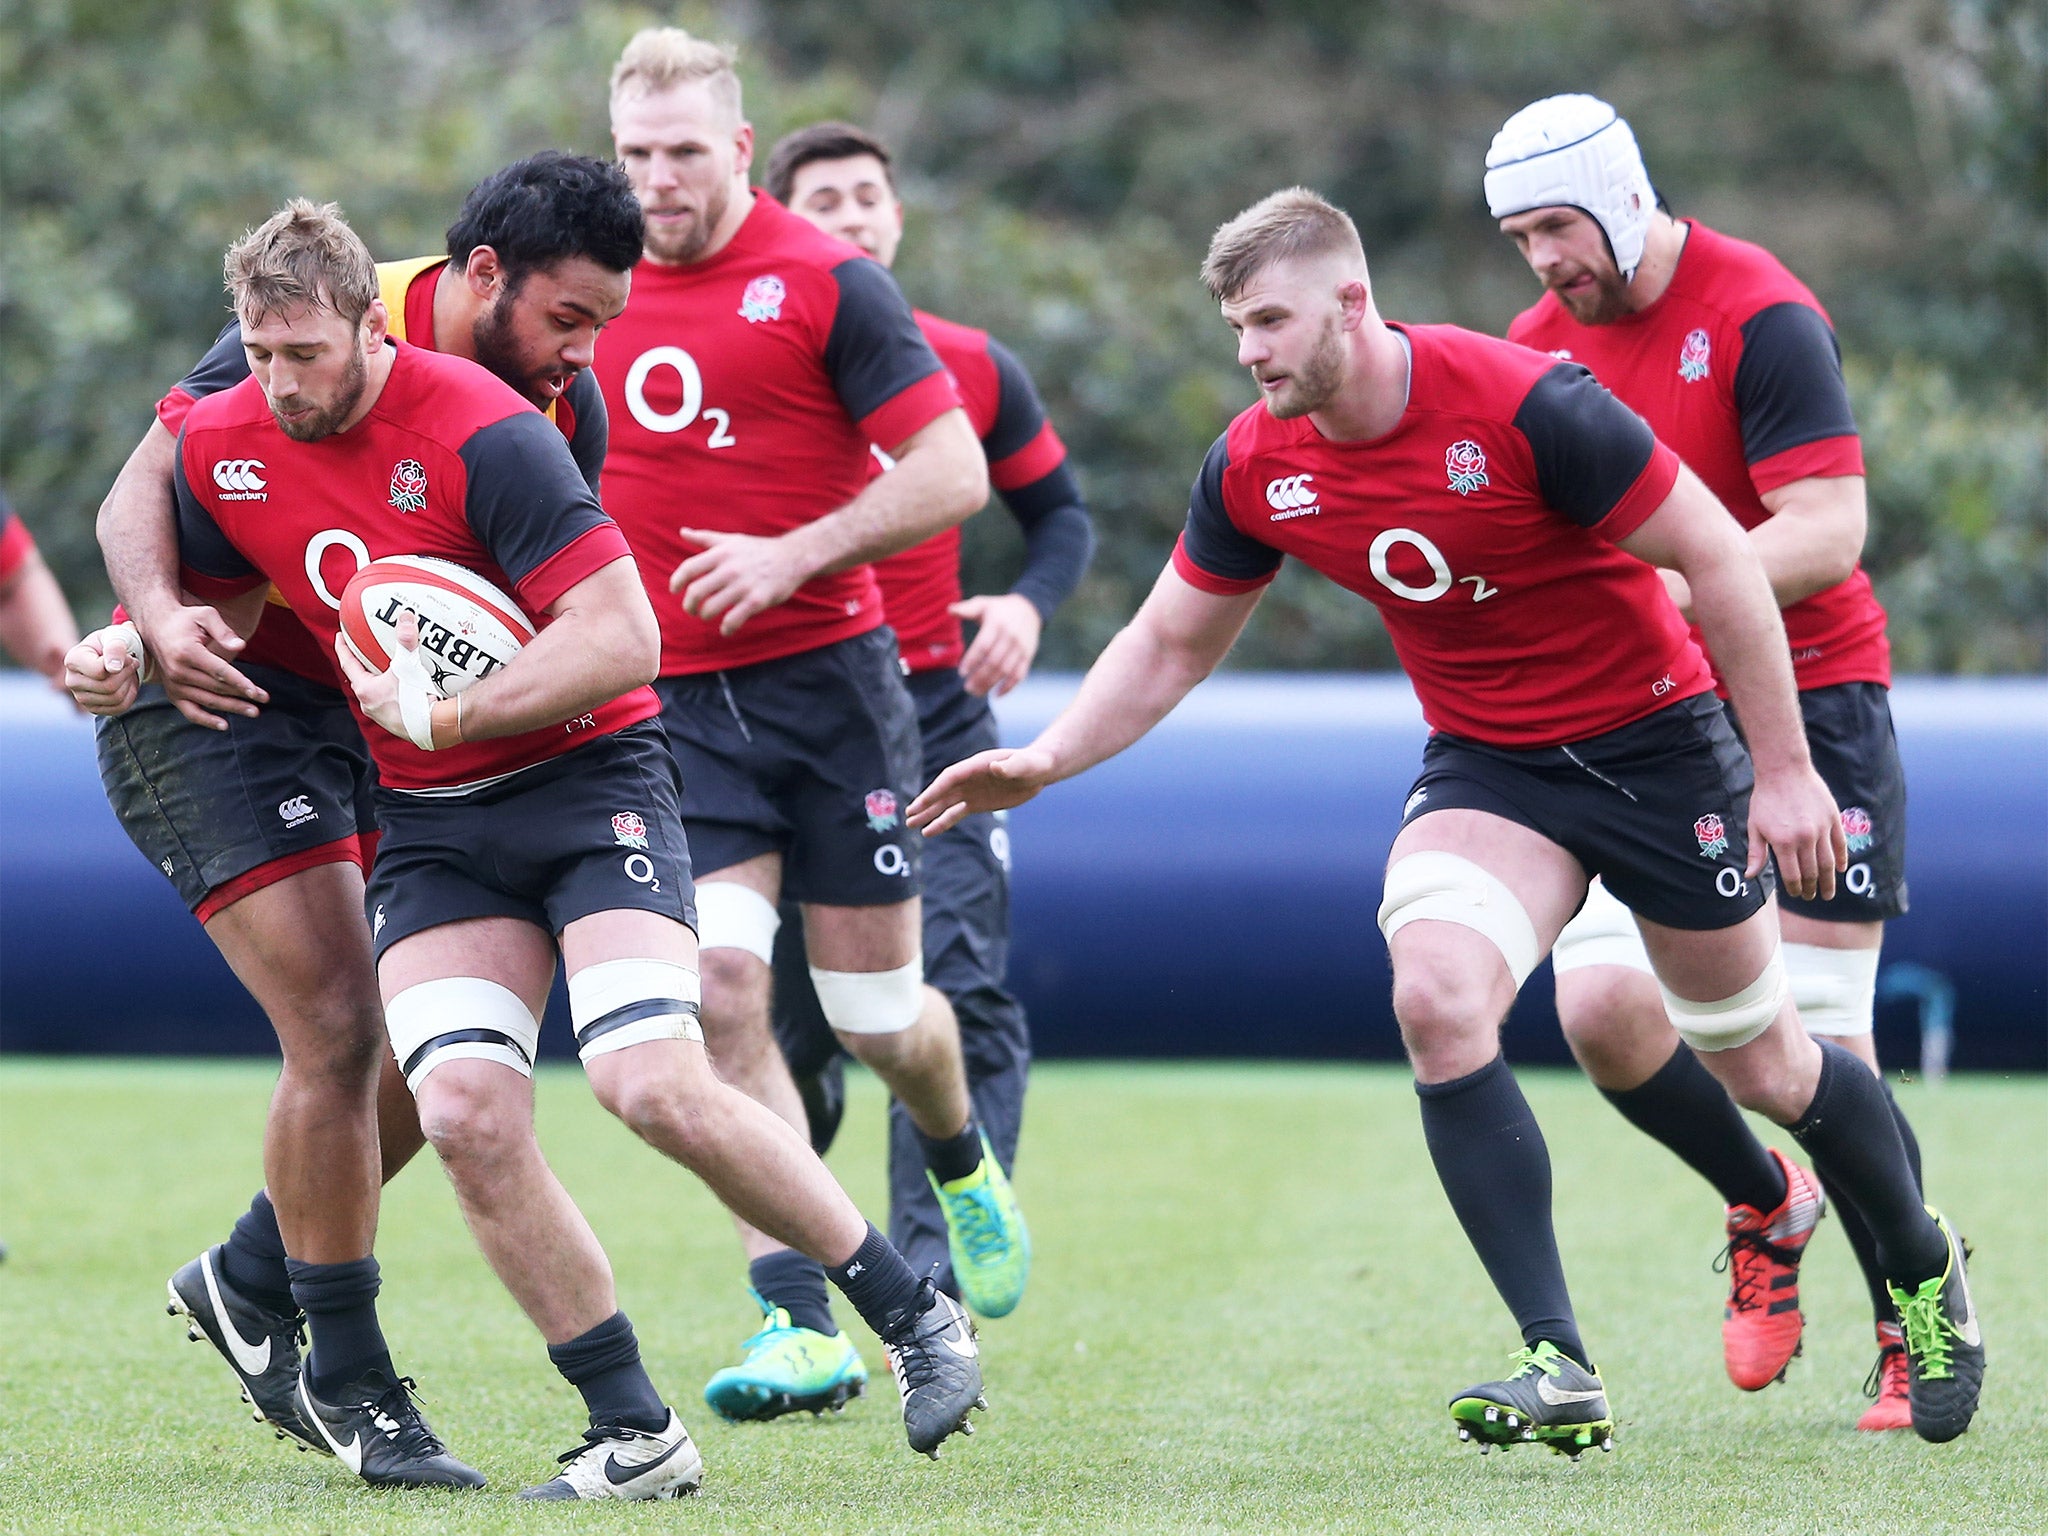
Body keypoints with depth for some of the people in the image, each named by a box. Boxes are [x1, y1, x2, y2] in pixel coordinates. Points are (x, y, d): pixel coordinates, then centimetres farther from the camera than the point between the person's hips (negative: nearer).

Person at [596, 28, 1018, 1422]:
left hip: (828, 680, -3)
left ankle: (965, 1166, 42)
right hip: (671, 704, 3)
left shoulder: (825, 281, -7)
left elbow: (953, 473, -11)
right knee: (721, 989, -15)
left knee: (877, 1015, 6)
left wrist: (790, 555, -19)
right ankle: (803, 1326, -16)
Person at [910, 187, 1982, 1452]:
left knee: (1764, 1064, 6)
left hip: (1654, 733, -4)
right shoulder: (1257, 467, -8)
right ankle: (1560, 1367, -22)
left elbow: (1717, 555, -19)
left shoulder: (1523, 403, -25)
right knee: (1436, 993, -24)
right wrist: (1042, 762, -8)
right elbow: (1170, 645, 7)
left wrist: (1785, 769, -18)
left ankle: (1926, 1271, 38)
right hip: (1486, 767, 4)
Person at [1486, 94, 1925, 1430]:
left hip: (1805, 702, -5)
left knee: (1815, 1044, -8)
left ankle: (1920, 1337, 9)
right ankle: (1765, 1205, 15)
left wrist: (1653, 587, -32)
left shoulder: (1762, 317, -14)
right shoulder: (1539, 342, 6)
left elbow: (1827, 533, -21)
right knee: (1603, 1006, -13)